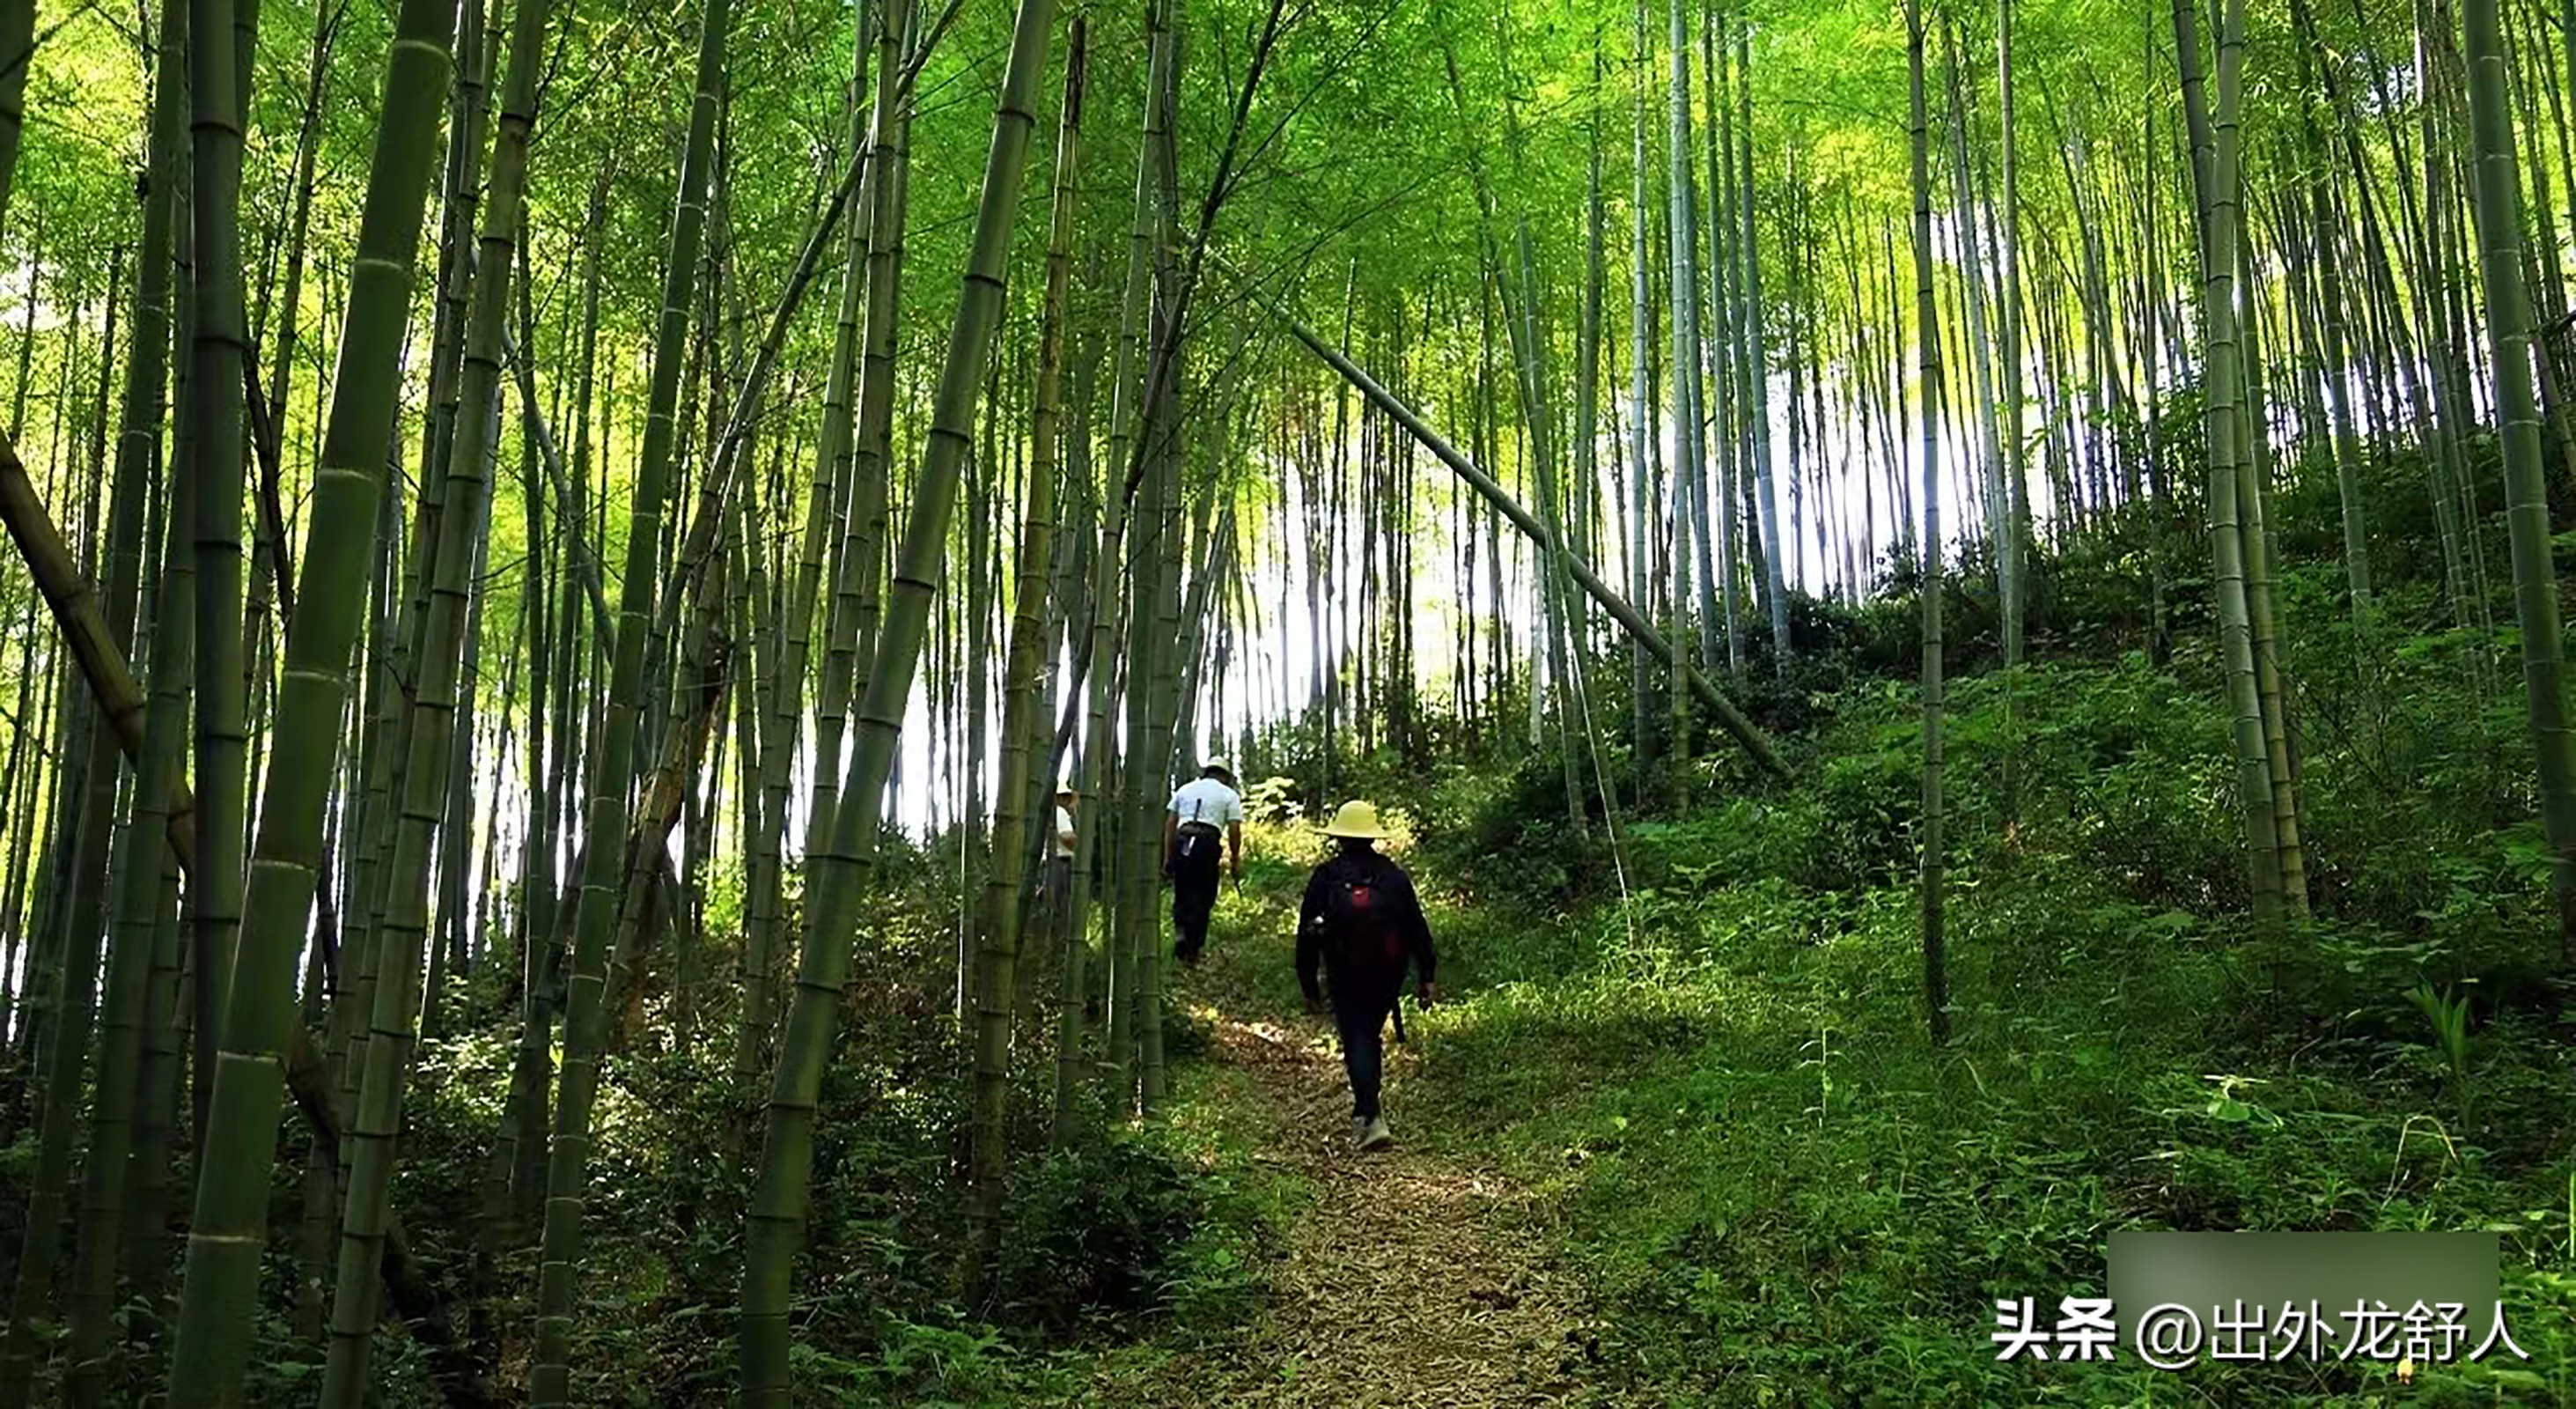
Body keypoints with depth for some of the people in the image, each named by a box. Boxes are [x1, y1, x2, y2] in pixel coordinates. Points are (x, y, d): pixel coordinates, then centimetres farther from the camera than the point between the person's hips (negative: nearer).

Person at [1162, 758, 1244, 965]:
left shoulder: (1185, 789, 20)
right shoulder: (1229, 795, 11)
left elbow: (1169, 824, 15)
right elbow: (1234, 830, 1)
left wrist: (1167, 857, 17)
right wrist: (1236, 861, 7)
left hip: (1182, 844, 3)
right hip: (1208, 845, -3)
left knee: (1182, 895, 15)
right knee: (1202, 899, 4)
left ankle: (1181, 931, -7)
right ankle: (1192, 950, 3)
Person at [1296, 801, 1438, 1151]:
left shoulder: (1325, 877, -3)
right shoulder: (1394, 876, 2)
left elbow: (1307, 935, -1)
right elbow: (1417, 928, 1)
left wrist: (1308, 986, 7)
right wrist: (1427, 977, 5)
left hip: (1345, 978, -3)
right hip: (1388, 977, 3)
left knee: (1356, 1041, -1)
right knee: (1370, 1036, 20)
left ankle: (1371, 1118, -12)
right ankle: (1365, 1105, 31)